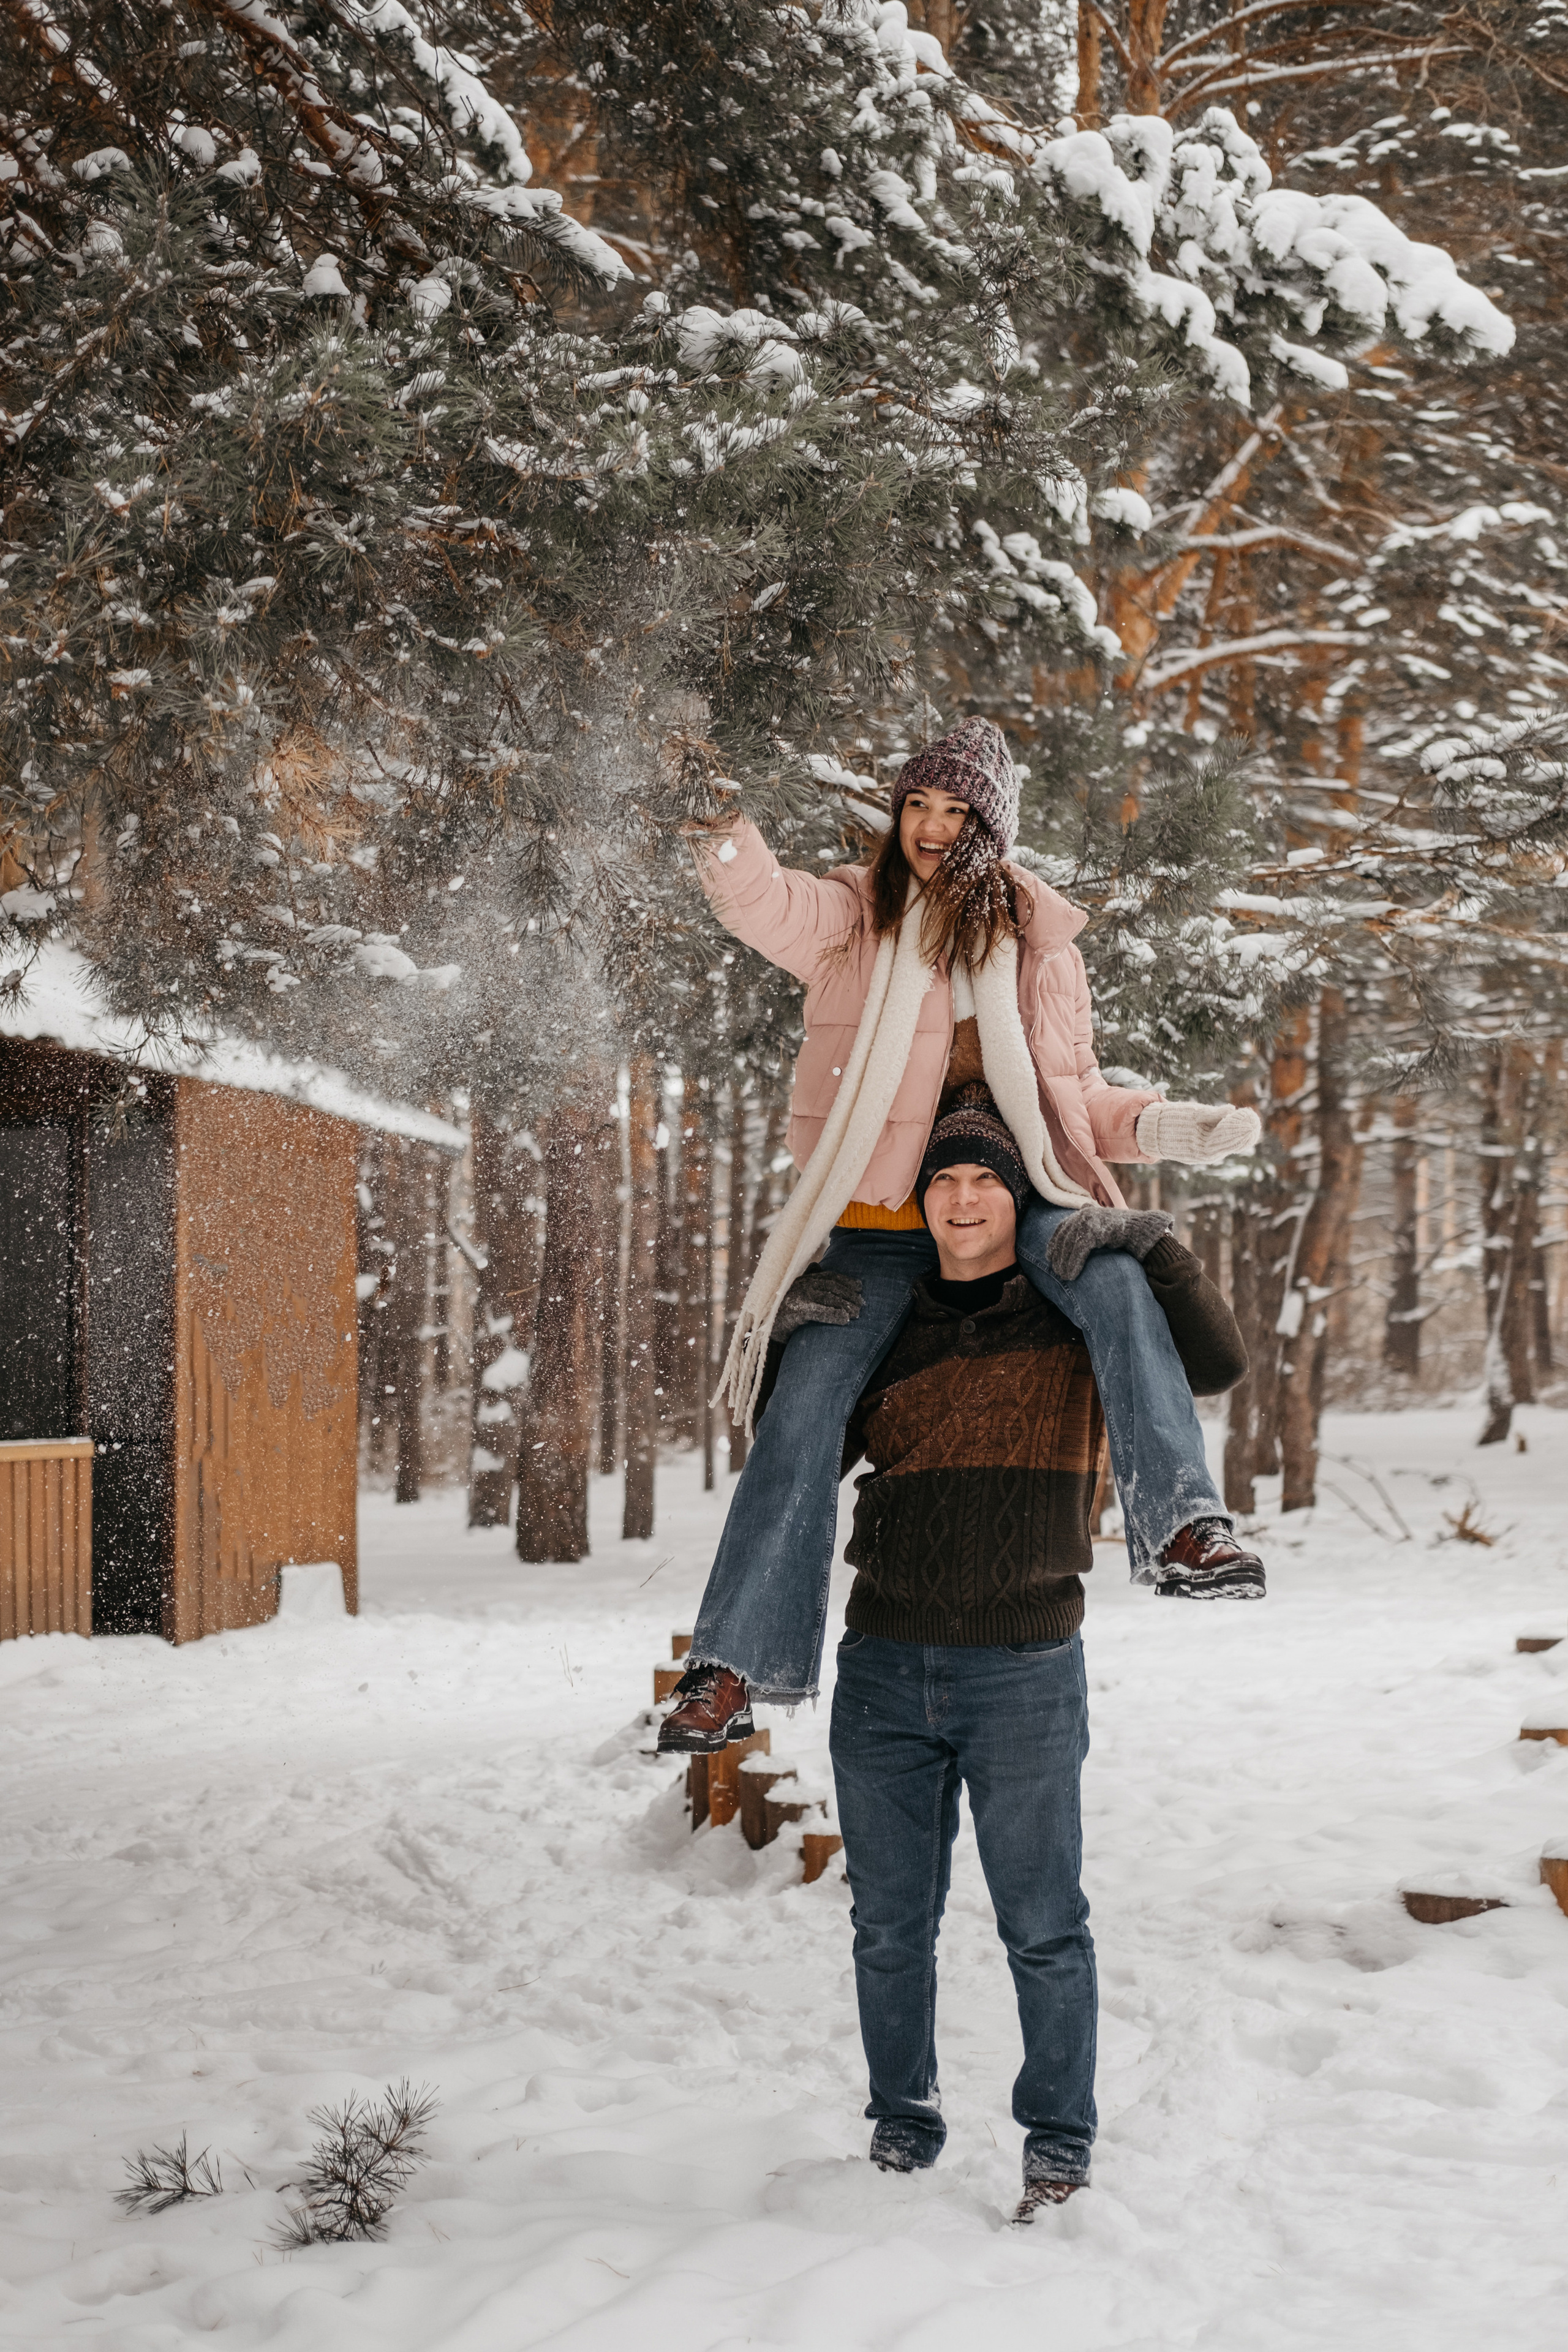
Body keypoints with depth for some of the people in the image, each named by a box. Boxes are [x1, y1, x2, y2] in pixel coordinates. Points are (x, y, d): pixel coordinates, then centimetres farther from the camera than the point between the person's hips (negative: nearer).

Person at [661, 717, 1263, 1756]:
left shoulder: (1037, 937, 12)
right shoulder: (853, 913, 8)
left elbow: (1072, 1091, 15)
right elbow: (772, 909, -15)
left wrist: (1168, 1126, -4)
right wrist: (733, 852, -38)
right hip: (883, 1216, 0)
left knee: (1112, 1282, -31)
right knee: (804, 1411, -12)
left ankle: (1186, 1525, -38)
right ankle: (735, 1666, -7)